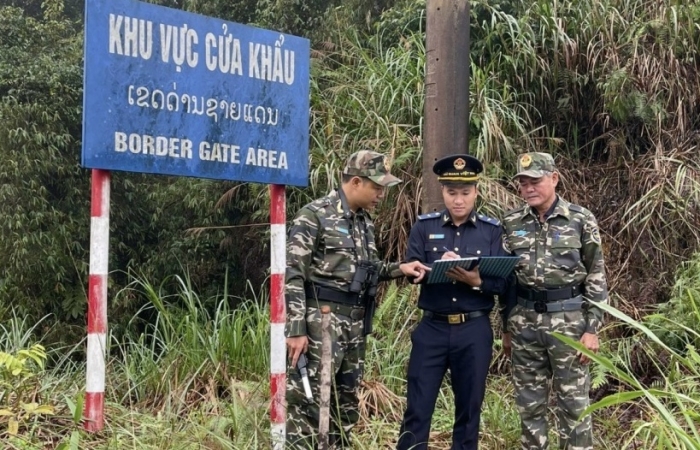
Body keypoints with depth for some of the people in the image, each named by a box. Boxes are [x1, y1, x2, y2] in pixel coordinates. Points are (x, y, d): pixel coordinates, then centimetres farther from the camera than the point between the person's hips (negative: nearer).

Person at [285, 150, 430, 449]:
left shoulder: (365, 221, 13)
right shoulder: (314, 215, -11)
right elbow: (293, 275, -15)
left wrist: (399, 269, 6)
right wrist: (295, 329, -20)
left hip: (355, 320, 8)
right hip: (321, 318, -8)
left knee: (346, 401, 14)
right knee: (306, 402, -7)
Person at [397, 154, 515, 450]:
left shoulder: (493, 230, 3)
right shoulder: (424, 227, 5)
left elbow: (504, 284, -2)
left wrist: (476, 281, -21)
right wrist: (438, 267, -22)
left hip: (474, 331, 0)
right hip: (432, 329, 0)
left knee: (469, 410, 9)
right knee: (417, 409, 1)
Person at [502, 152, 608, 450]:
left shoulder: (581, 220, -4)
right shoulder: (511, 223, 4)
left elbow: (596, 277, -2)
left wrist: (592, 328, -7)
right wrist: (506, 326, 10)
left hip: (569, 320, -3)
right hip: (524, 322, 3)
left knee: (573, 404, 3)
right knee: (529, 404, 10)